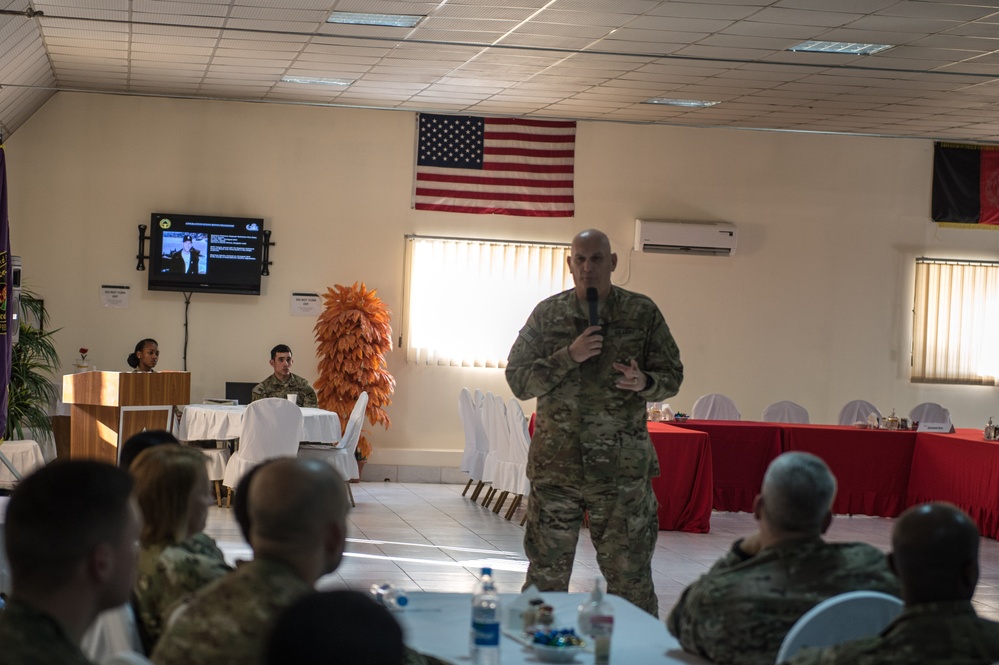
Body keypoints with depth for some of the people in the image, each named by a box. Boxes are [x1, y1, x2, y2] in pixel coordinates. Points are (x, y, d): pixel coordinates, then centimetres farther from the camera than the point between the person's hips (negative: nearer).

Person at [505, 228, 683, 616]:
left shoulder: (642, 314, 3)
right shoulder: (547, 315, 5)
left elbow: (672, 376, 6)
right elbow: (518, 380, 0)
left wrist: (644, 383, -17)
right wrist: (570, 356, -14)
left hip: (622, 466, -1)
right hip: (555, 464, 1)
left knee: (629, 574, 1)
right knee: (546, 572, 8)